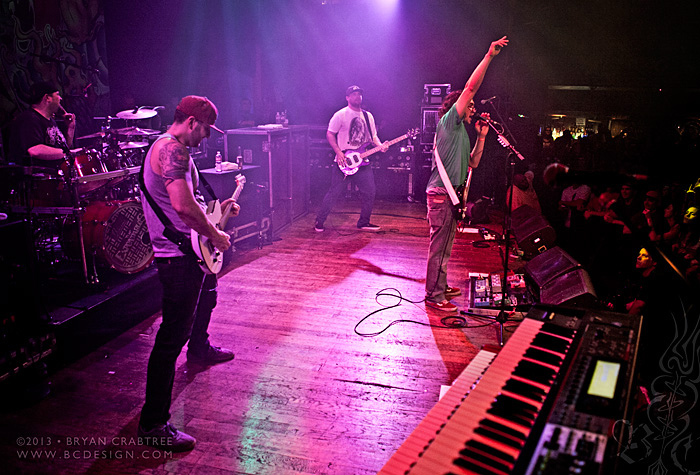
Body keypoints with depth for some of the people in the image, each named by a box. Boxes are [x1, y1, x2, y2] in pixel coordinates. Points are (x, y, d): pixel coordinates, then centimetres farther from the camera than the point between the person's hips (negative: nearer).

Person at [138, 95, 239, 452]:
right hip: (177, 254, -12)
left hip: (187, 251, 12)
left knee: (205, 294, 35)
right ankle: (153, 424, -7)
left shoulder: (170, 148, 17)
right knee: (173, 335, -12)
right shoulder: (173, 149, -18)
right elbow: (183, 206, -29)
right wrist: (215, 235, -17)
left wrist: (217, 207, 18)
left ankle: (199, 349, 60)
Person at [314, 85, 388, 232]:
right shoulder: (341, 115, -5)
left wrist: (380, 146, -5)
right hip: (344, 162, -5)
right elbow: (329, 134, -5)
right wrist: (338, 152, -15)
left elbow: (373, 136, 16)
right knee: (334, 193, -4)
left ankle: (364, 223, 17)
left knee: (369, 192, 2)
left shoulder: (368, 116, 13)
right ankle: (319, 222, 9)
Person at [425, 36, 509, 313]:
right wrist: (489, 57, -14)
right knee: (440, 247, -7)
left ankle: (440, 287, 27)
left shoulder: (462, 132, 24)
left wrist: (481, 136, 16)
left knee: (444, 245, 16)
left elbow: (472, 163, 22)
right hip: (441, 194, -10)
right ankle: (434, 296, -1)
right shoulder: (449, 122, -4)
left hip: (450, 195, 10)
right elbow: (470, 88, -13)